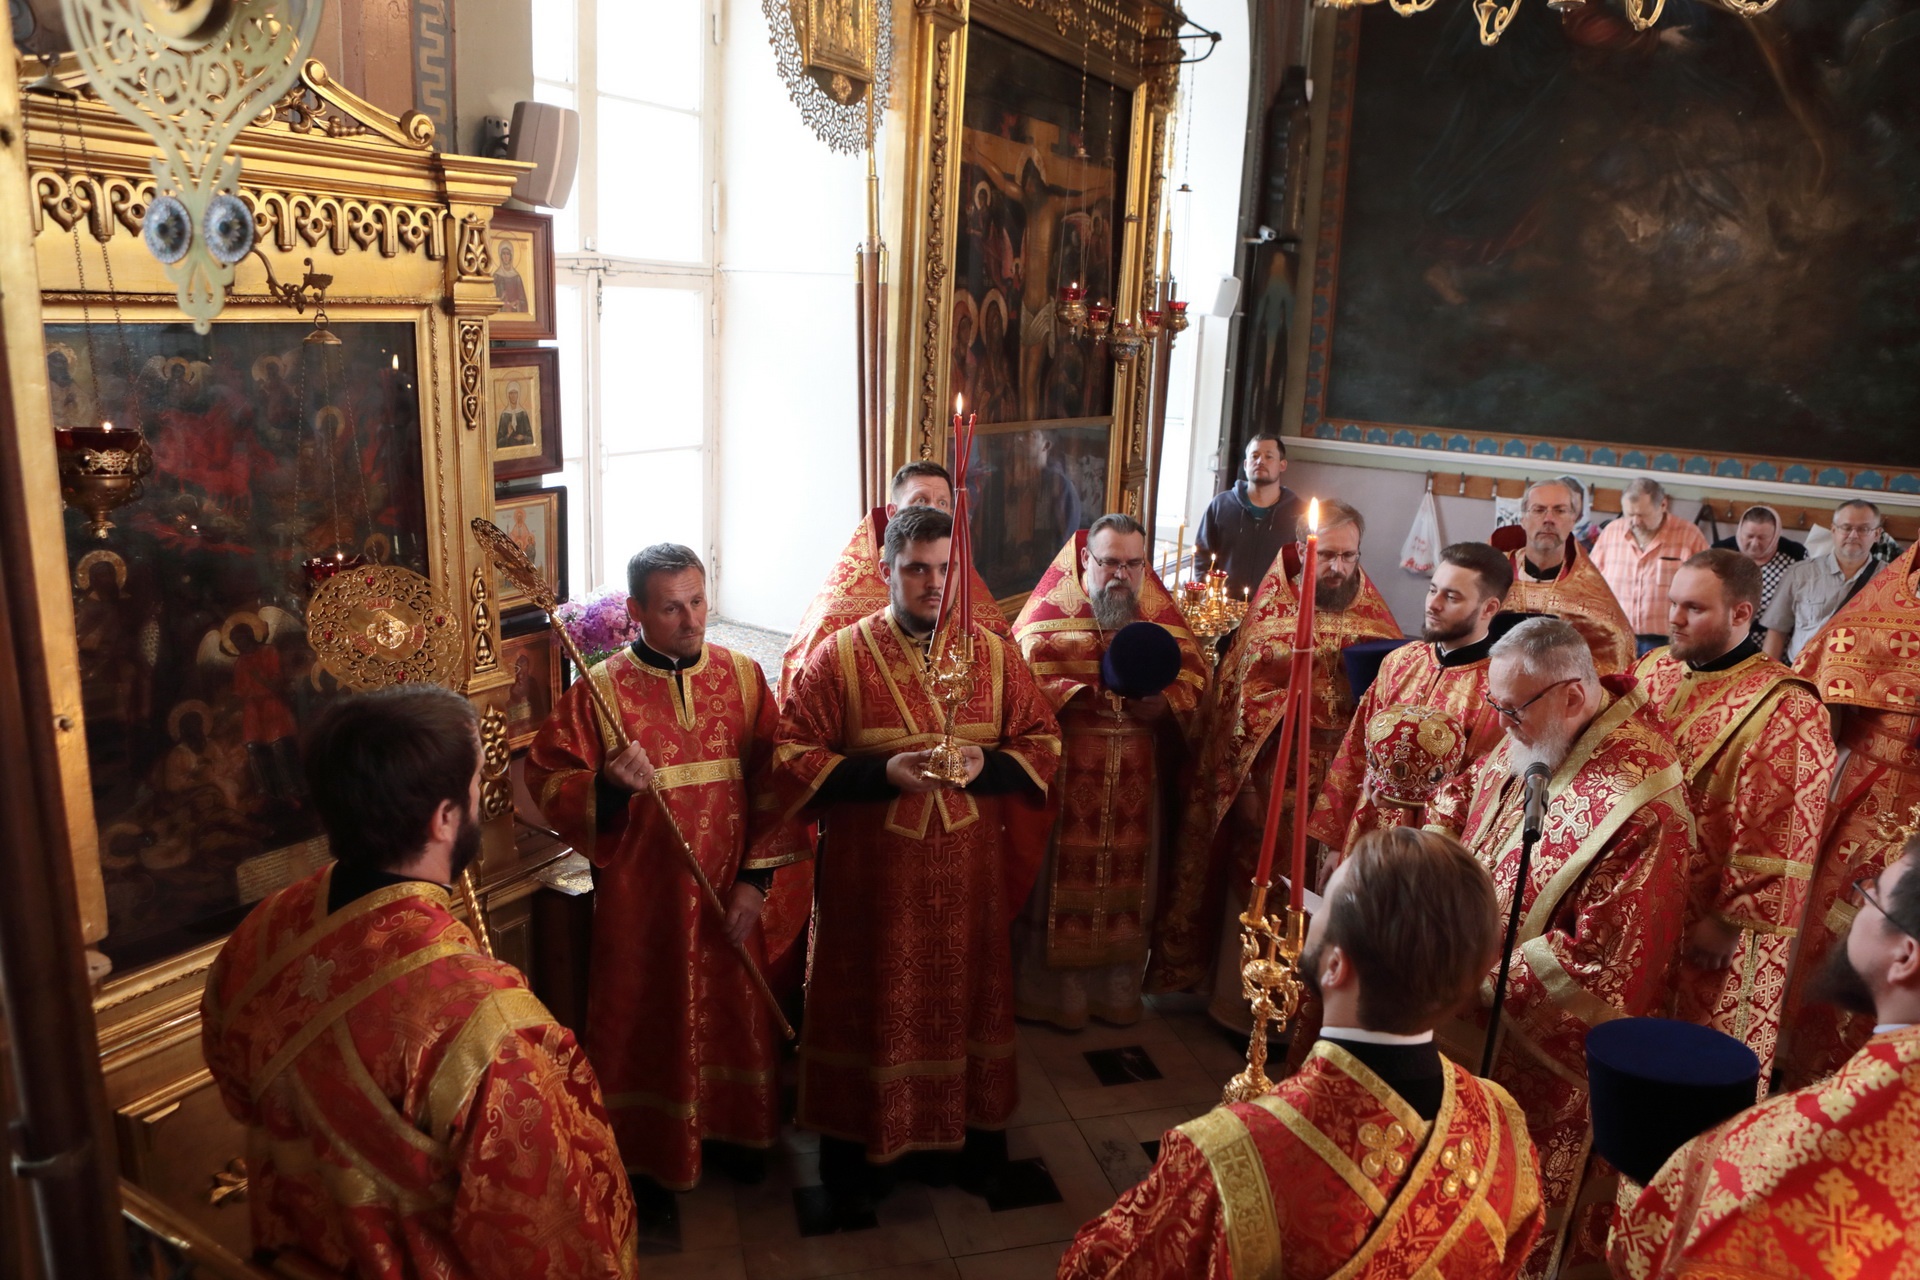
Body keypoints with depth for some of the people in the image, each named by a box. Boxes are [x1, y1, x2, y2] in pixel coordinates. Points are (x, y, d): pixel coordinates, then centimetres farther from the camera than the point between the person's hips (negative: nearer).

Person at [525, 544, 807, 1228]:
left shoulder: (743, 676, -3)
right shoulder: (600, 689, -10)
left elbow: (771, 784, -1)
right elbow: (547, 780, -10)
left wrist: (756, 878, -6)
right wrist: (605, 783, -30)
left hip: (730, 897, 3)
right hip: (640, 898, -3)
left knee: (733, 1011, 18)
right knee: (647, 1023, 11)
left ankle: (728, 1131, 43)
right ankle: (649, 1163, 32)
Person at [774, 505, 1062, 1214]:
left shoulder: (995, 653, 1)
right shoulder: (839, 656, -7)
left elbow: (1044, 742, 5)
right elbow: (791, 757, -9)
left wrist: (986, 764, -15)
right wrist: (882, 772, -22)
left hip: (970, 875, 2)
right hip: (872, 876, -2)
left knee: (968, 994, 16)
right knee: (868, 1005, 10)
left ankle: (976, 1131, 38)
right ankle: (854, 1152, 29)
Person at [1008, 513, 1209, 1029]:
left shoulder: (1161, 612, 10)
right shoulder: (1051, 608, -2)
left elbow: (1195, 672, 6)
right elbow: (1023, 672, -12)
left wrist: (1166, 702, -14)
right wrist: (1075, 696, -24)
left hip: (1136, 781, 4)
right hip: (1066, 772, -4)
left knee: (1127, 879, 12)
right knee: (1061, 877, 3)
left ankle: (1116, 987, 26)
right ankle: (1051, 990, 16)